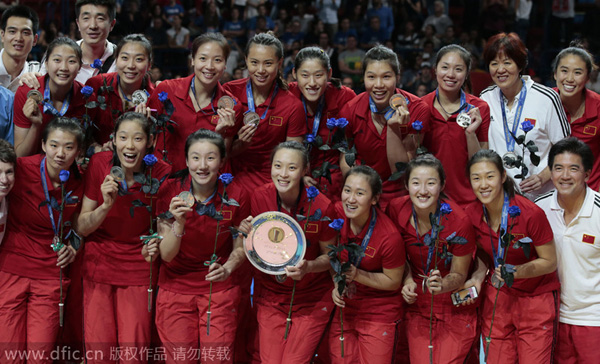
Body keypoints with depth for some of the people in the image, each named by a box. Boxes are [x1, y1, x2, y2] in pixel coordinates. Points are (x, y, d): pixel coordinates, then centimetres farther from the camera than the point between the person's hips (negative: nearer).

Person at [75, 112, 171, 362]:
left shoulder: (161, 173, -11)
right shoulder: (99, 163, -10)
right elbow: (81, 228, -7)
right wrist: (106, 205, -24)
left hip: (139, 269, 0)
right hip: (99, 264, 1)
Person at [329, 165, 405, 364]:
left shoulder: (390, 237, -26)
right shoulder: (337, 213, -12)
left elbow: (393, 281, -12)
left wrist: (357, 275, -22)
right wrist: (336, 285, -8)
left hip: (378, 314, -4)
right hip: (343, 307, 4)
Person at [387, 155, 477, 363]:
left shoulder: (458, 220, -22)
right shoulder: (396, 209, -13)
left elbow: (459, 275, -10)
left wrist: (443, 285, -31)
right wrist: (408, 281, -11)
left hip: (455, 306, -3)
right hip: (418, 305, 3)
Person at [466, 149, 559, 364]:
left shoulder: (530, 213, -22)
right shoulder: (471, 214, -7)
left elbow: (550, 262, -13)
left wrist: (516, 271, -27)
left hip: (536, 297, -4)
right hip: (497, 297, 4)